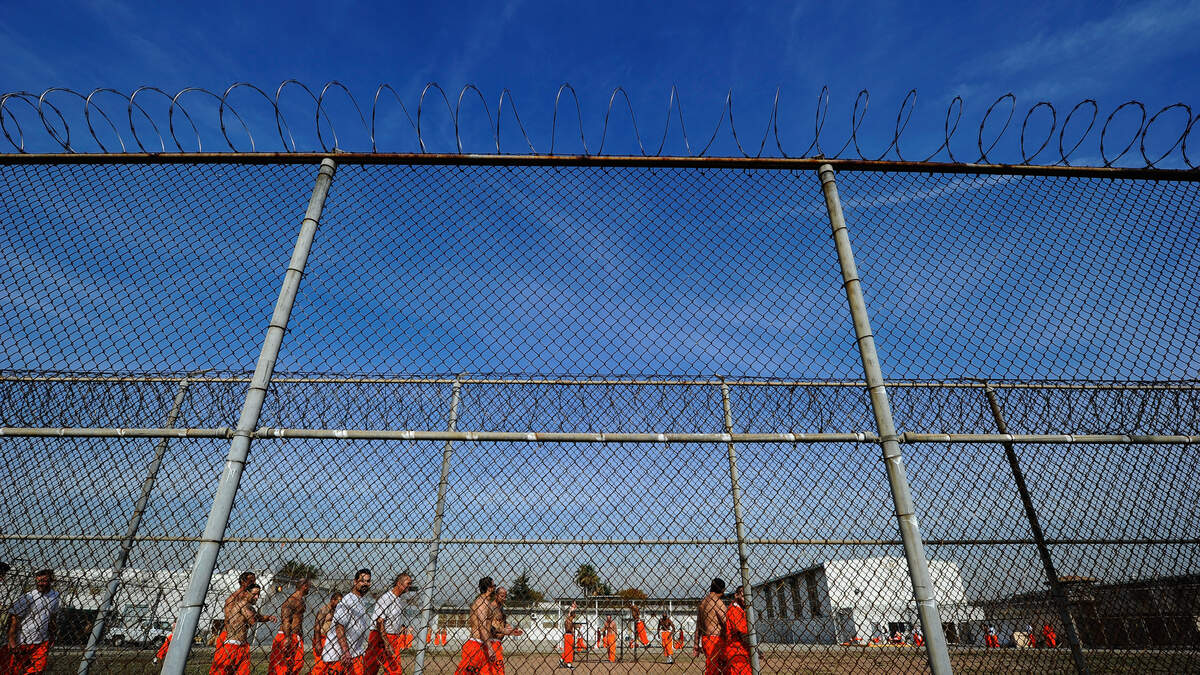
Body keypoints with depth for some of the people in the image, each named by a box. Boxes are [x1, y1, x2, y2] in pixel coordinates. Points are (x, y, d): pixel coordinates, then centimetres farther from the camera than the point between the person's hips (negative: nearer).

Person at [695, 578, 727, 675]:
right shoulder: (718, 602, -12)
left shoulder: (702, 602, 13)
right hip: (716, 640, -8)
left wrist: (696, 645, 19)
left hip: (705, 639, 8)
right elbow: (726, 623, -17)